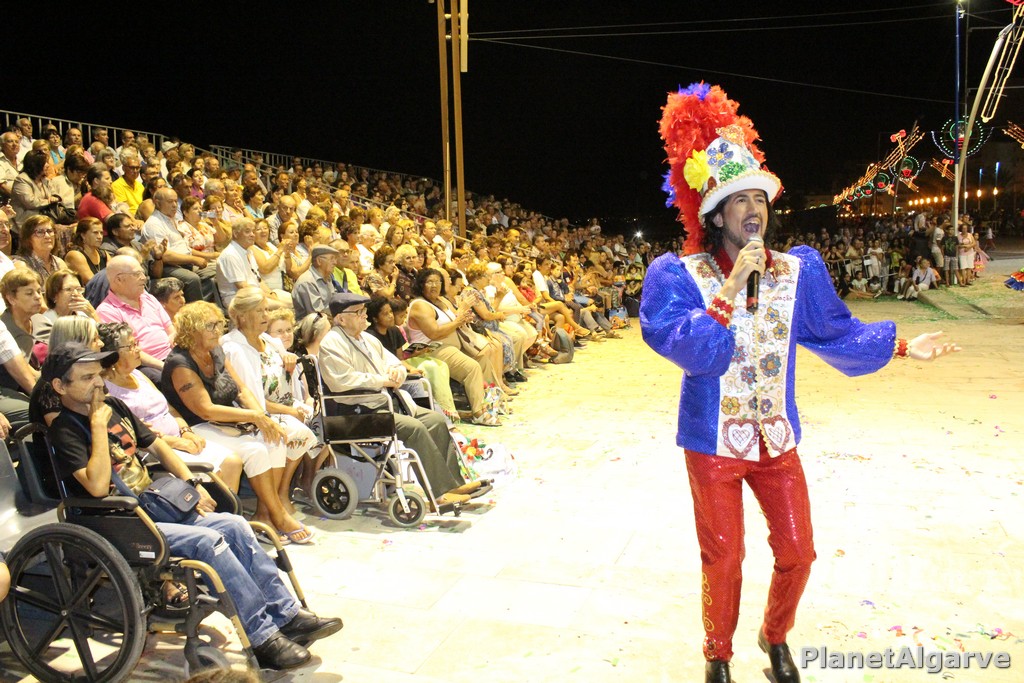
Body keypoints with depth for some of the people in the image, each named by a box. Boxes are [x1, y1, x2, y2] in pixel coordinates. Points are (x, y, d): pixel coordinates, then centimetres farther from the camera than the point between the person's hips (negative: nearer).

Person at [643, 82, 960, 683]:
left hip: (778, 440, 4)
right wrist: (733, 285, -29)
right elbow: (691, 350, -26)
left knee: (797, 552, 12)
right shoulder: (680, 276, -14)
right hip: (714, 443, -4)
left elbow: (836, 333, 9)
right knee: (724, 560, 7)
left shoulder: (799, 270, 0)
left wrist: (901, 346, 5)